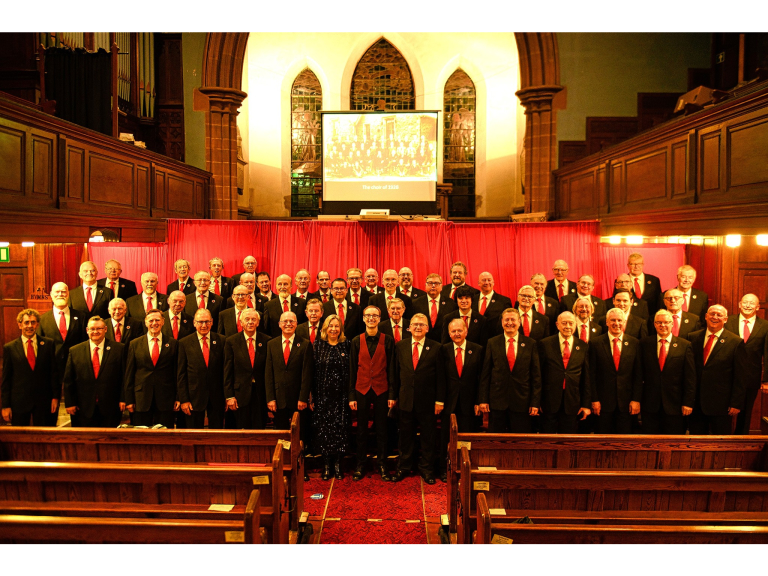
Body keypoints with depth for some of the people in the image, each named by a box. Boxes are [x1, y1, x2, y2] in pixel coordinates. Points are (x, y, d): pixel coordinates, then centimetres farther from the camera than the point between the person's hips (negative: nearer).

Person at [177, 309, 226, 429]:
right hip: (194, 397, 0)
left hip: (217, 397, 1)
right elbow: (181, 374, 1)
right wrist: (183, 399, -4)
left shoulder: (221, 341, 2)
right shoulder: (184, 343, 1)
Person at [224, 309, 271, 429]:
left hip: (260, 393, 1)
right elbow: (227, 371, 1)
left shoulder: (266, 341, 1)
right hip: (240, 393, 0)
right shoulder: (231, 341, 0)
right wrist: (229, 396, -4)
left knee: (259, 429, 5)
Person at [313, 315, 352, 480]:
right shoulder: (318, 345, 3)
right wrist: (311, 395, -3)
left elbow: (351, 371, 4)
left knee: (340, 428, 1)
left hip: (341, 394, 0)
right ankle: (326, 465, 15)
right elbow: (312, 370, 1)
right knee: (323, 428, 3)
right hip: (322, 394, 0)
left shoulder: (346, 345, 4)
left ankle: (338, 464, 15)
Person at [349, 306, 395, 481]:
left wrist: (392, 394, -3)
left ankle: (382, 465, 22)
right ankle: (360, 465, 22)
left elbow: (391, 368, 1)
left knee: (381, 430, 8)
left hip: (381, 390, -1)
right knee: (362, 430, 9)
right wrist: (351, 396, -1)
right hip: (362, 390, 1)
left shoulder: (388, 340, -1)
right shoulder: (357, 341, 2)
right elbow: (352, 370, 3)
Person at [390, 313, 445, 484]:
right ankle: (404, 467, 27)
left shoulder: (435, 348, -2)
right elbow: (395, 373, 7)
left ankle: (426, 468, 25)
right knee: (406, 436, 11)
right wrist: (392, 396, 5)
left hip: (427, 400, -1)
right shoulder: (400, 346, 5)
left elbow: (440, 376, -3)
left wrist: (439, 400, -6)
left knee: (428, 436, 9)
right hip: (406, 399, 2)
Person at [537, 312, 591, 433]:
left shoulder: (583, 347, 6)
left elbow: (586, 378, 7)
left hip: (572, 404, 2)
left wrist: (586, 404, 6)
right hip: (549, 402, -1)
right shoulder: (545, 344, 0)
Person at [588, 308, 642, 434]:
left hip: (626, 402, 1)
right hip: (604, 401, -1)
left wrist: (636, 399, -2)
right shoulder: (596, 343, -1)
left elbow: (638, 374, 3)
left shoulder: (634, 343, 4)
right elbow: (592, 374, -2)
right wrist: (594, 400, -6)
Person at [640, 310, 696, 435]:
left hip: (674, 405, -1)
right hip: (650, 405, 1)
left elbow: (690, 377, 0)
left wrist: (688, 402, -5)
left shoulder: (685, 346, 1)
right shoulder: (644, 344, 4)